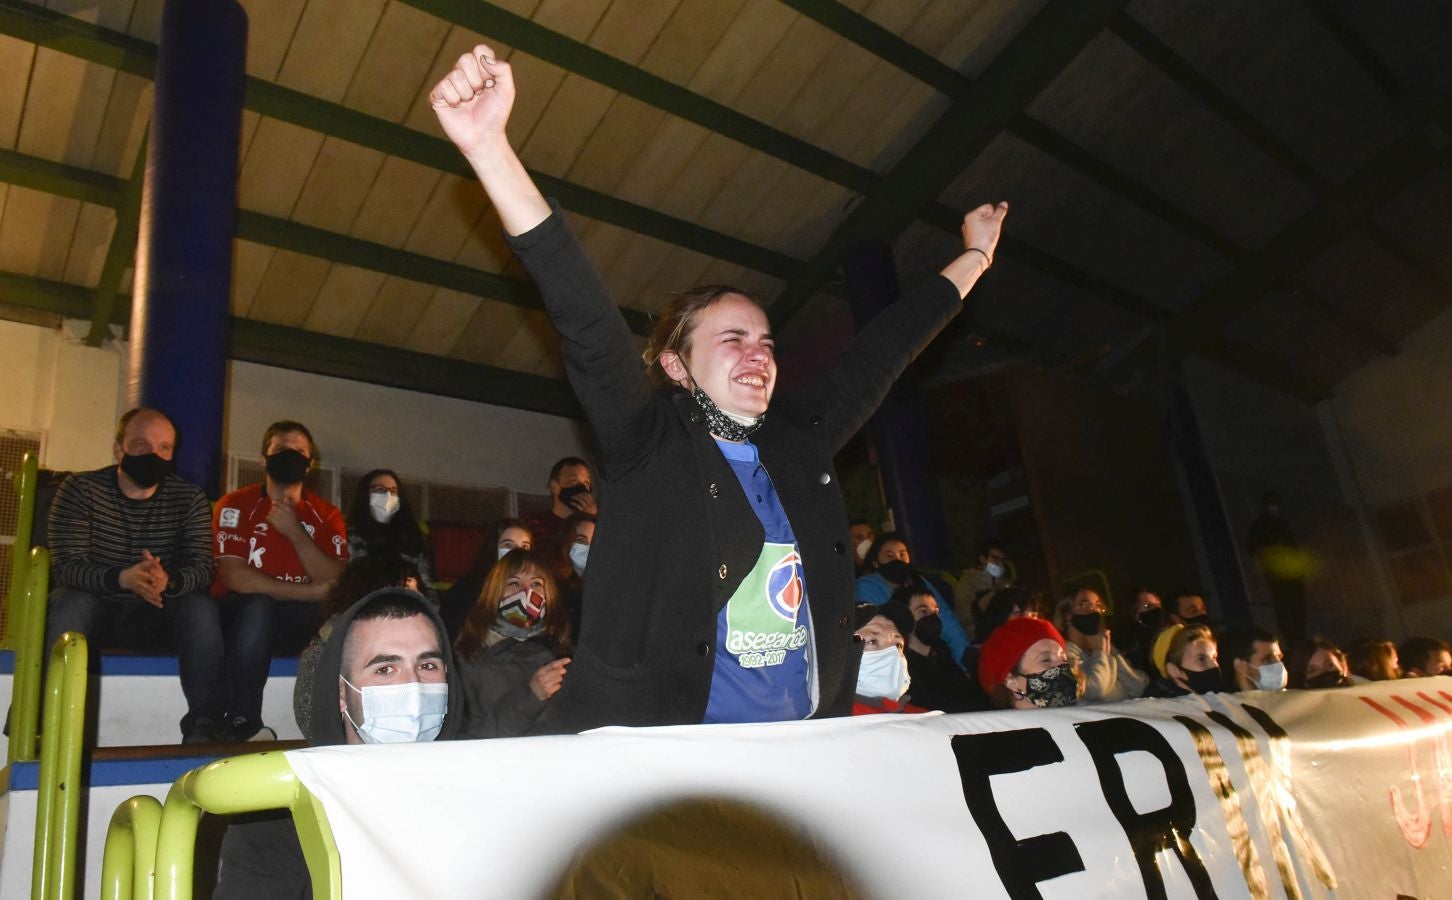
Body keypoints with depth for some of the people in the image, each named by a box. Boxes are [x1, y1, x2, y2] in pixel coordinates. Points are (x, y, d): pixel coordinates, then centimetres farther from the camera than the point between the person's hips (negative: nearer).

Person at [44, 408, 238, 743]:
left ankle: (205, 728, -28)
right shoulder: (80, 489, -7)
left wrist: (169, 580, -39)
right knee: (72, 599, -33)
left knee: (201, 605, -27)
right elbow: (66, 565, -18)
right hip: (92, 612, -1)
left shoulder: (190, 498, -2)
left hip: (156, 617, 1)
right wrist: (121, 579, -40)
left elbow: (202, 567, -13)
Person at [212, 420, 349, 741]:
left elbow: (338, 583, -8)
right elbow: (235, 578, -15)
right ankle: (243, 723, -26)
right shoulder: (236, 505, -1)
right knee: (259, 605, -35)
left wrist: (295, 533, -16)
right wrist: (309, 592, -18)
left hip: (299, 625, 2)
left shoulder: (327, 516, 6)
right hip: (240, 618, -2)